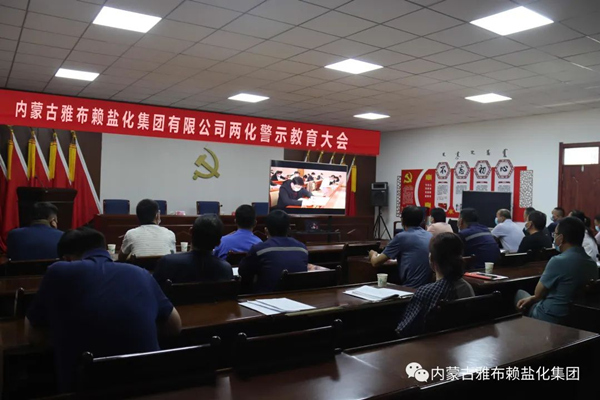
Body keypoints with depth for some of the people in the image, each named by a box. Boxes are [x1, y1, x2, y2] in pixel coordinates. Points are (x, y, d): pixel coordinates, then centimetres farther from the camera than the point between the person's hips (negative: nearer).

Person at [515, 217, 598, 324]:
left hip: (550, 318, -7)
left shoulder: (558, 261, -25)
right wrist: (533, 298, 9)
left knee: (520, 294, 19)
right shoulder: (593, 264, -1)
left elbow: (538, 293, -11)